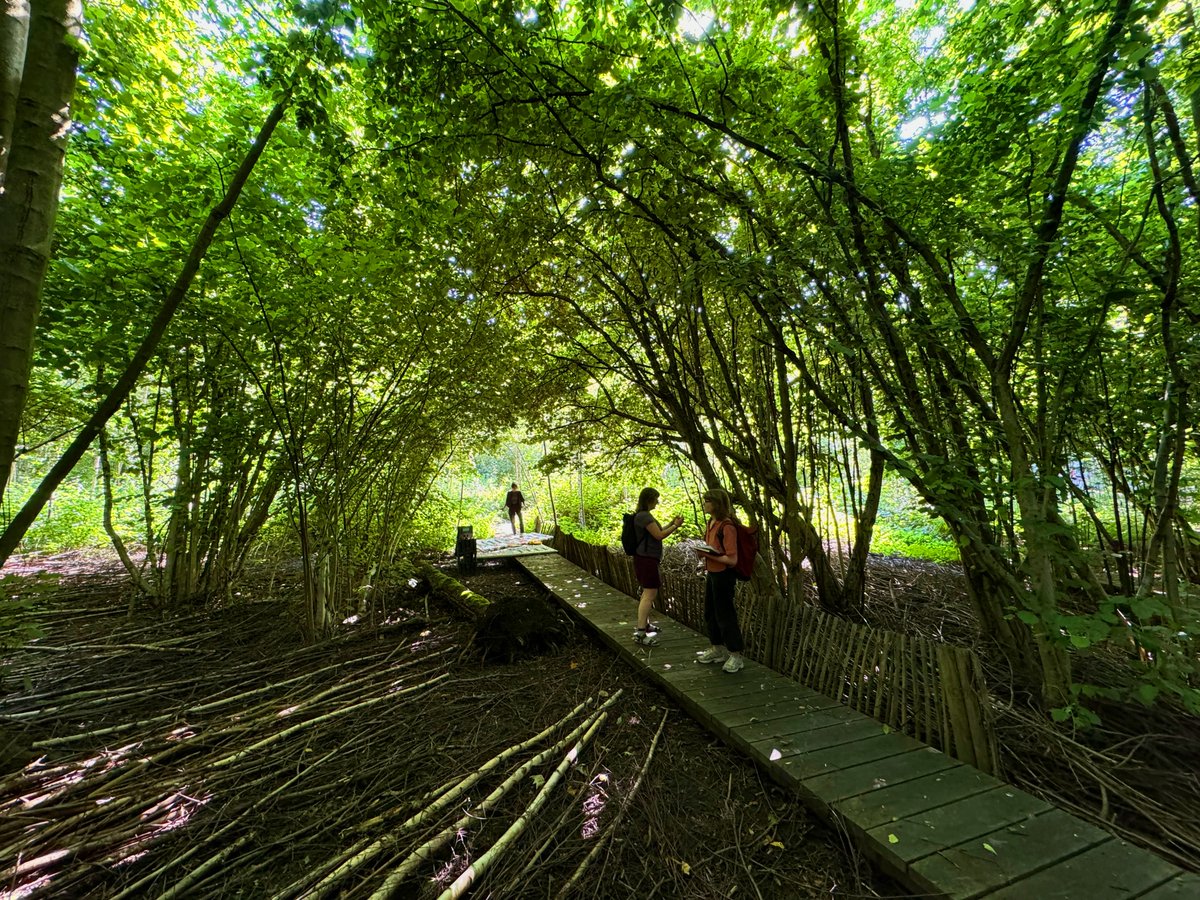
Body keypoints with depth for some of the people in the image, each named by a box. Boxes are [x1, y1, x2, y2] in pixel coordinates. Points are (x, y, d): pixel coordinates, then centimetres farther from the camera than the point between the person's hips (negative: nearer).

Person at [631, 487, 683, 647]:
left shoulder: (644, 515, 14)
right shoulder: (644, 516, -19)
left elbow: (657, 532, 19)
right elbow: (659, 536, -18)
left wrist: (671, 523, 12)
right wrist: (675, 526, -7)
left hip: (646, 558, 11)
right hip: (646, 559, -11)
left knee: (648, 592, 20)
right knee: (650, 594, -9)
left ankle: (644, 624, 32)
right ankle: (640, 633, -7)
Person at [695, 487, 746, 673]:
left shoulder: (726, 526, -21)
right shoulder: (712, 523, 5)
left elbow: (732, 559, -23)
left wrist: (708, 555, -23)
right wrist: (703, 552, 2)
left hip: (723, 576, -9)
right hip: (711, 573, 9)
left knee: (725, 614, 4)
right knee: (710, 613, 19)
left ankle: (736, 656, 22)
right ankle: (717, 649, 37)